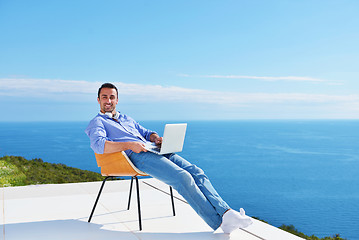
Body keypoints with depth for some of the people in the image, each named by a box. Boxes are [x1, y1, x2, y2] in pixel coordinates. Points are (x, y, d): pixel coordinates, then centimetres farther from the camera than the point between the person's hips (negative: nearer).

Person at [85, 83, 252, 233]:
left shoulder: (126, 119, 34)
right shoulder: (97, 122, 11)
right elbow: (98, 145, -9)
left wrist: (156, 138, 6)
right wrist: (129, 145, -21)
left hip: (154, 151, 7)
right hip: (136, 156, -7)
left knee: (196, 172, -14)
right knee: (183, 178, -26)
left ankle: (225, 212, -25)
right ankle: (219, 222, -26)